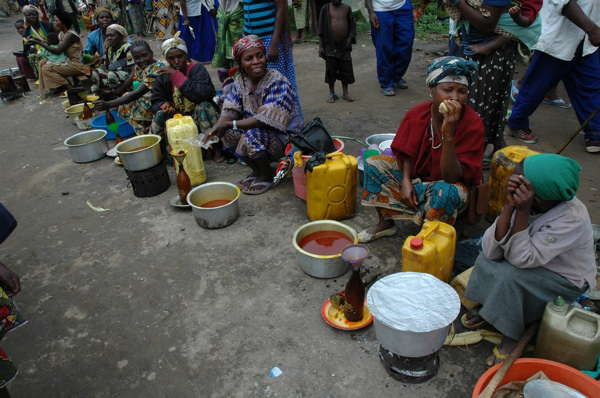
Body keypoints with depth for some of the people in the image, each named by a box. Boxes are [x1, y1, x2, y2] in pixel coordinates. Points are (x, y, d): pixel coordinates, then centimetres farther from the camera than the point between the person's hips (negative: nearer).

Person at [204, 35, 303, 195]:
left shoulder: (277, 81, -22)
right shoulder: (241, 80, 0)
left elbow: (265, 120, -30)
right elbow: (230, 110, -2)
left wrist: (229, 124, -26)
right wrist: (215, 129, -23)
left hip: (284, 137, -7)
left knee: (252, 136, -32)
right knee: (228, 133, -10)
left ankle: (267, 175, -3)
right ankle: (256, 170, 9)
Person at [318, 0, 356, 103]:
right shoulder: (326, 8, 0)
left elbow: (352, 24, 11)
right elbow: (321, 28, 1)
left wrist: (350, 38, -5)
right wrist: (320, 45, -3)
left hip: (344, 45, 2)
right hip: (330, 45, -2)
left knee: (346, 69, 5)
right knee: (330, 69, 2)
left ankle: (345, 93, 18)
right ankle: (332, 93, 16)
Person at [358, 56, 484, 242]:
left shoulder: (473, 124, -23)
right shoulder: (417, 113, -12)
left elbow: (452, 177, -29)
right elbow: (407, 154, 2)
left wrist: (448, 133, -39)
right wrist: (405, 180, -17)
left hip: (448, 184, -4)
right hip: (415, 176, 5)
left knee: (447, 191, -39)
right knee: (374, 164, -10)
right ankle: (386, 223, 4)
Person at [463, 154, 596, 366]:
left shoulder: (573, 219, -32)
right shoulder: (522, 201, -19)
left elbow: (521, 259, -35)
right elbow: (490, 251, -25)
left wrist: (522, 212, -40)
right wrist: (509, 207, -34)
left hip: (567, 282, -5)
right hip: (533, 263, 5)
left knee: (510, 276, -28)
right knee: (486, 261, -16)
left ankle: (513, 335, -5)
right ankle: (489, 312, 5)